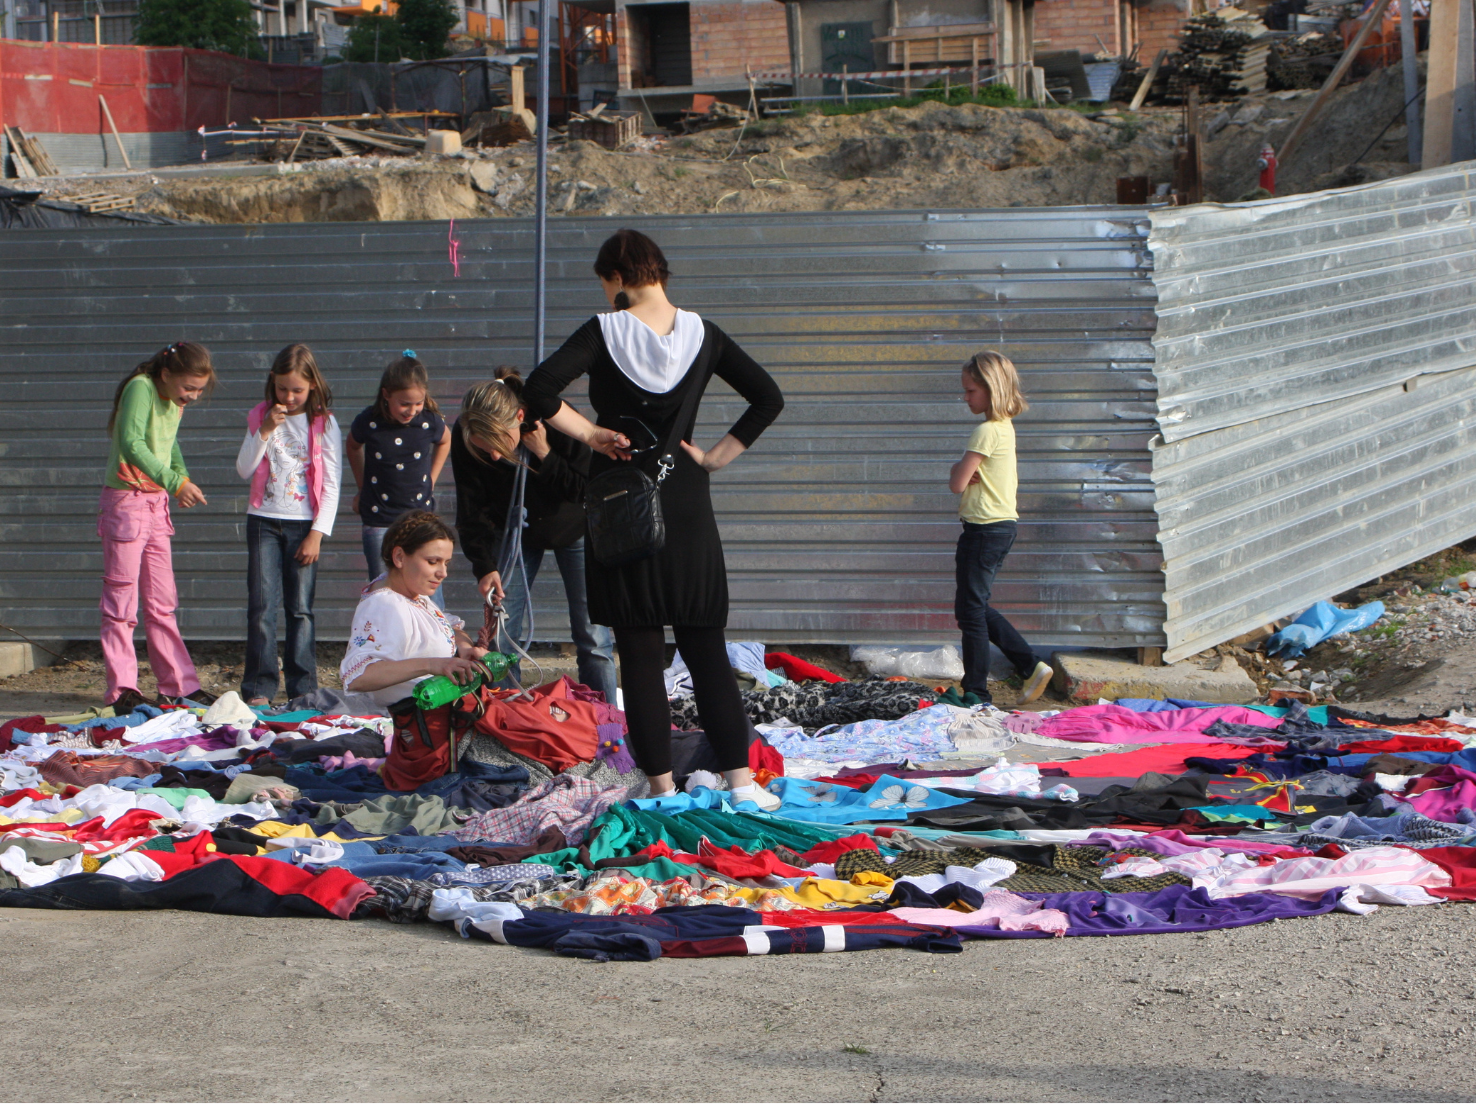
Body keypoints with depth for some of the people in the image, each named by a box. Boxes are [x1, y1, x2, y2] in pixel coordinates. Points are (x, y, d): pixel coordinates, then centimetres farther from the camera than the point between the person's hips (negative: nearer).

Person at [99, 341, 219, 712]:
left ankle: (179, 684, 15)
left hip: (157, 502, 8)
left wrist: (182, 476, 3)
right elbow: (132, 444, -29)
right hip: (126, 499, -8)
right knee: (122, 599, -4)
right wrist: (175, 482, -35)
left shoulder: (176, 400, 7)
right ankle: (122, 690, -2)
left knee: (162, 603, 11)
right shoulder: (140, 389, -17)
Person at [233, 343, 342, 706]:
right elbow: (244, 470, -1)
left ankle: (302, 687, 5)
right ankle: (258, 687, -2)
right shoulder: (260, 417, 6)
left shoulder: (323, 423, -1)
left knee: (300, 608, -1)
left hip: (303, 524, -2)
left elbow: (331, 484, -2)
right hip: (264, 521, 2)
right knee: (262, 604, -4)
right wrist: (265, 430, -12)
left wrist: (317, 534, -8)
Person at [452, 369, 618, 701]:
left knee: (593, 638, -7)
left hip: (573, 528, -2)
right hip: (515, 531, 2)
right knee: (500, 638, -7)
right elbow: (473, 511, -16)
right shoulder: (463, 437, -26)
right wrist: (484, 566, -27)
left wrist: (544, 455, -37)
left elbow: (587, 491, -25)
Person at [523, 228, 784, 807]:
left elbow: (538, 391, -19)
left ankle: (661, 783, 4)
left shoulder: (605, 332, -8)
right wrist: (716, 456, 4)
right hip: (686, 501, 3)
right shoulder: (701, 334, 3)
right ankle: (740, 776, 2)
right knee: (705, 644, 9)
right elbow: (769, 398, 2)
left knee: (640, 650, 3)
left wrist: (590, 433, -7)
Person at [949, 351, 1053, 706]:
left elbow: (957, 484, -19)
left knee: (970, 609, -1)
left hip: (985, 528, -10)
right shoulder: (1005, 427, 11)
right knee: (976, 607, 18)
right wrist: (969, 471, -2)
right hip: (1002, 525, 10)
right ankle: (1030, 667, 18)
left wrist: (959, 467, 1)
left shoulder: (986, 432, -19)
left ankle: (976, 694, 5)